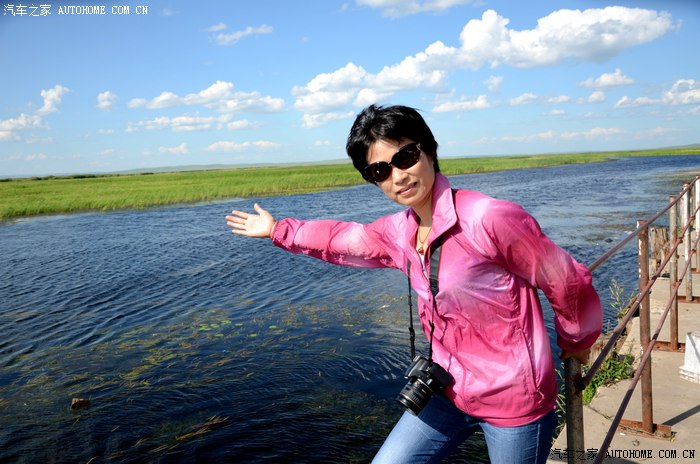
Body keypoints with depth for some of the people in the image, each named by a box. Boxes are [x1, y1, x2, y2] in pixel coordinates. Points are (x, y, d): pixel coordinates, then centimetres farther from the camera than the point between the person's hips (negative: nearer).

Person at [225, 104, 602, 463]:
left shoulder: (491, 219, -23)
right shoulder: (398, 232, -2)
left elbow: (569, 284, -12)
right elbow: (342, 240, 17)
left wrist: (576, 343, 6)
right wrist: (277, 230, 25)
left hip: (515, 403, -5)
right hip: (449, 393, 6)